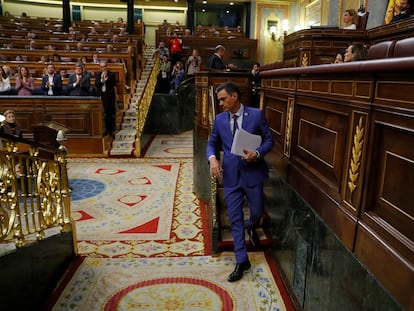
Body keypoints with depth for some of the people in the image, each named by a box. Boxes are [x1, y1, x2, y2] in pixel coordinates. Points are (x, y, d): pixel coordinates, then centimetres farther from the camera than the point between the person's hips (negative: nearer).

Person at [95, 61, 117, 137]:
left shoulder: (111, 74, 1)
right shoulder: (98, 75, 10)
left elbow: (114, 83, -11)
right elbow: (96, 84, -1)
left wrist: (106, 78, -15)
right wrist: (101, 79, -14)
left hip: (110, 96, -3)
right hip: (101, 96, 3)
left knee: (111, 113, -3)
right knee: (104, 114, 5)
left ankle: (111, 130, 4)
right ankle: (107, 129, 14)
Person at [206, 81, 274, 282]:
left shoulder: (256, 115, -4)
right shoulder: (219, 119, 4)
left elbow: (269, 140, 0)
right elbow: (212, 143, 11)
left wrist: (257, 153, -20)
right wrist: (213, 158, -11)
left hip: (252, 173, -2)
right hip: (230, 175, 2)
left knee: (257, 212, 12)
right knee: (235, 219, 5)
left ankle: (252, 228, 51)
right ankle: (241, 261, 18)